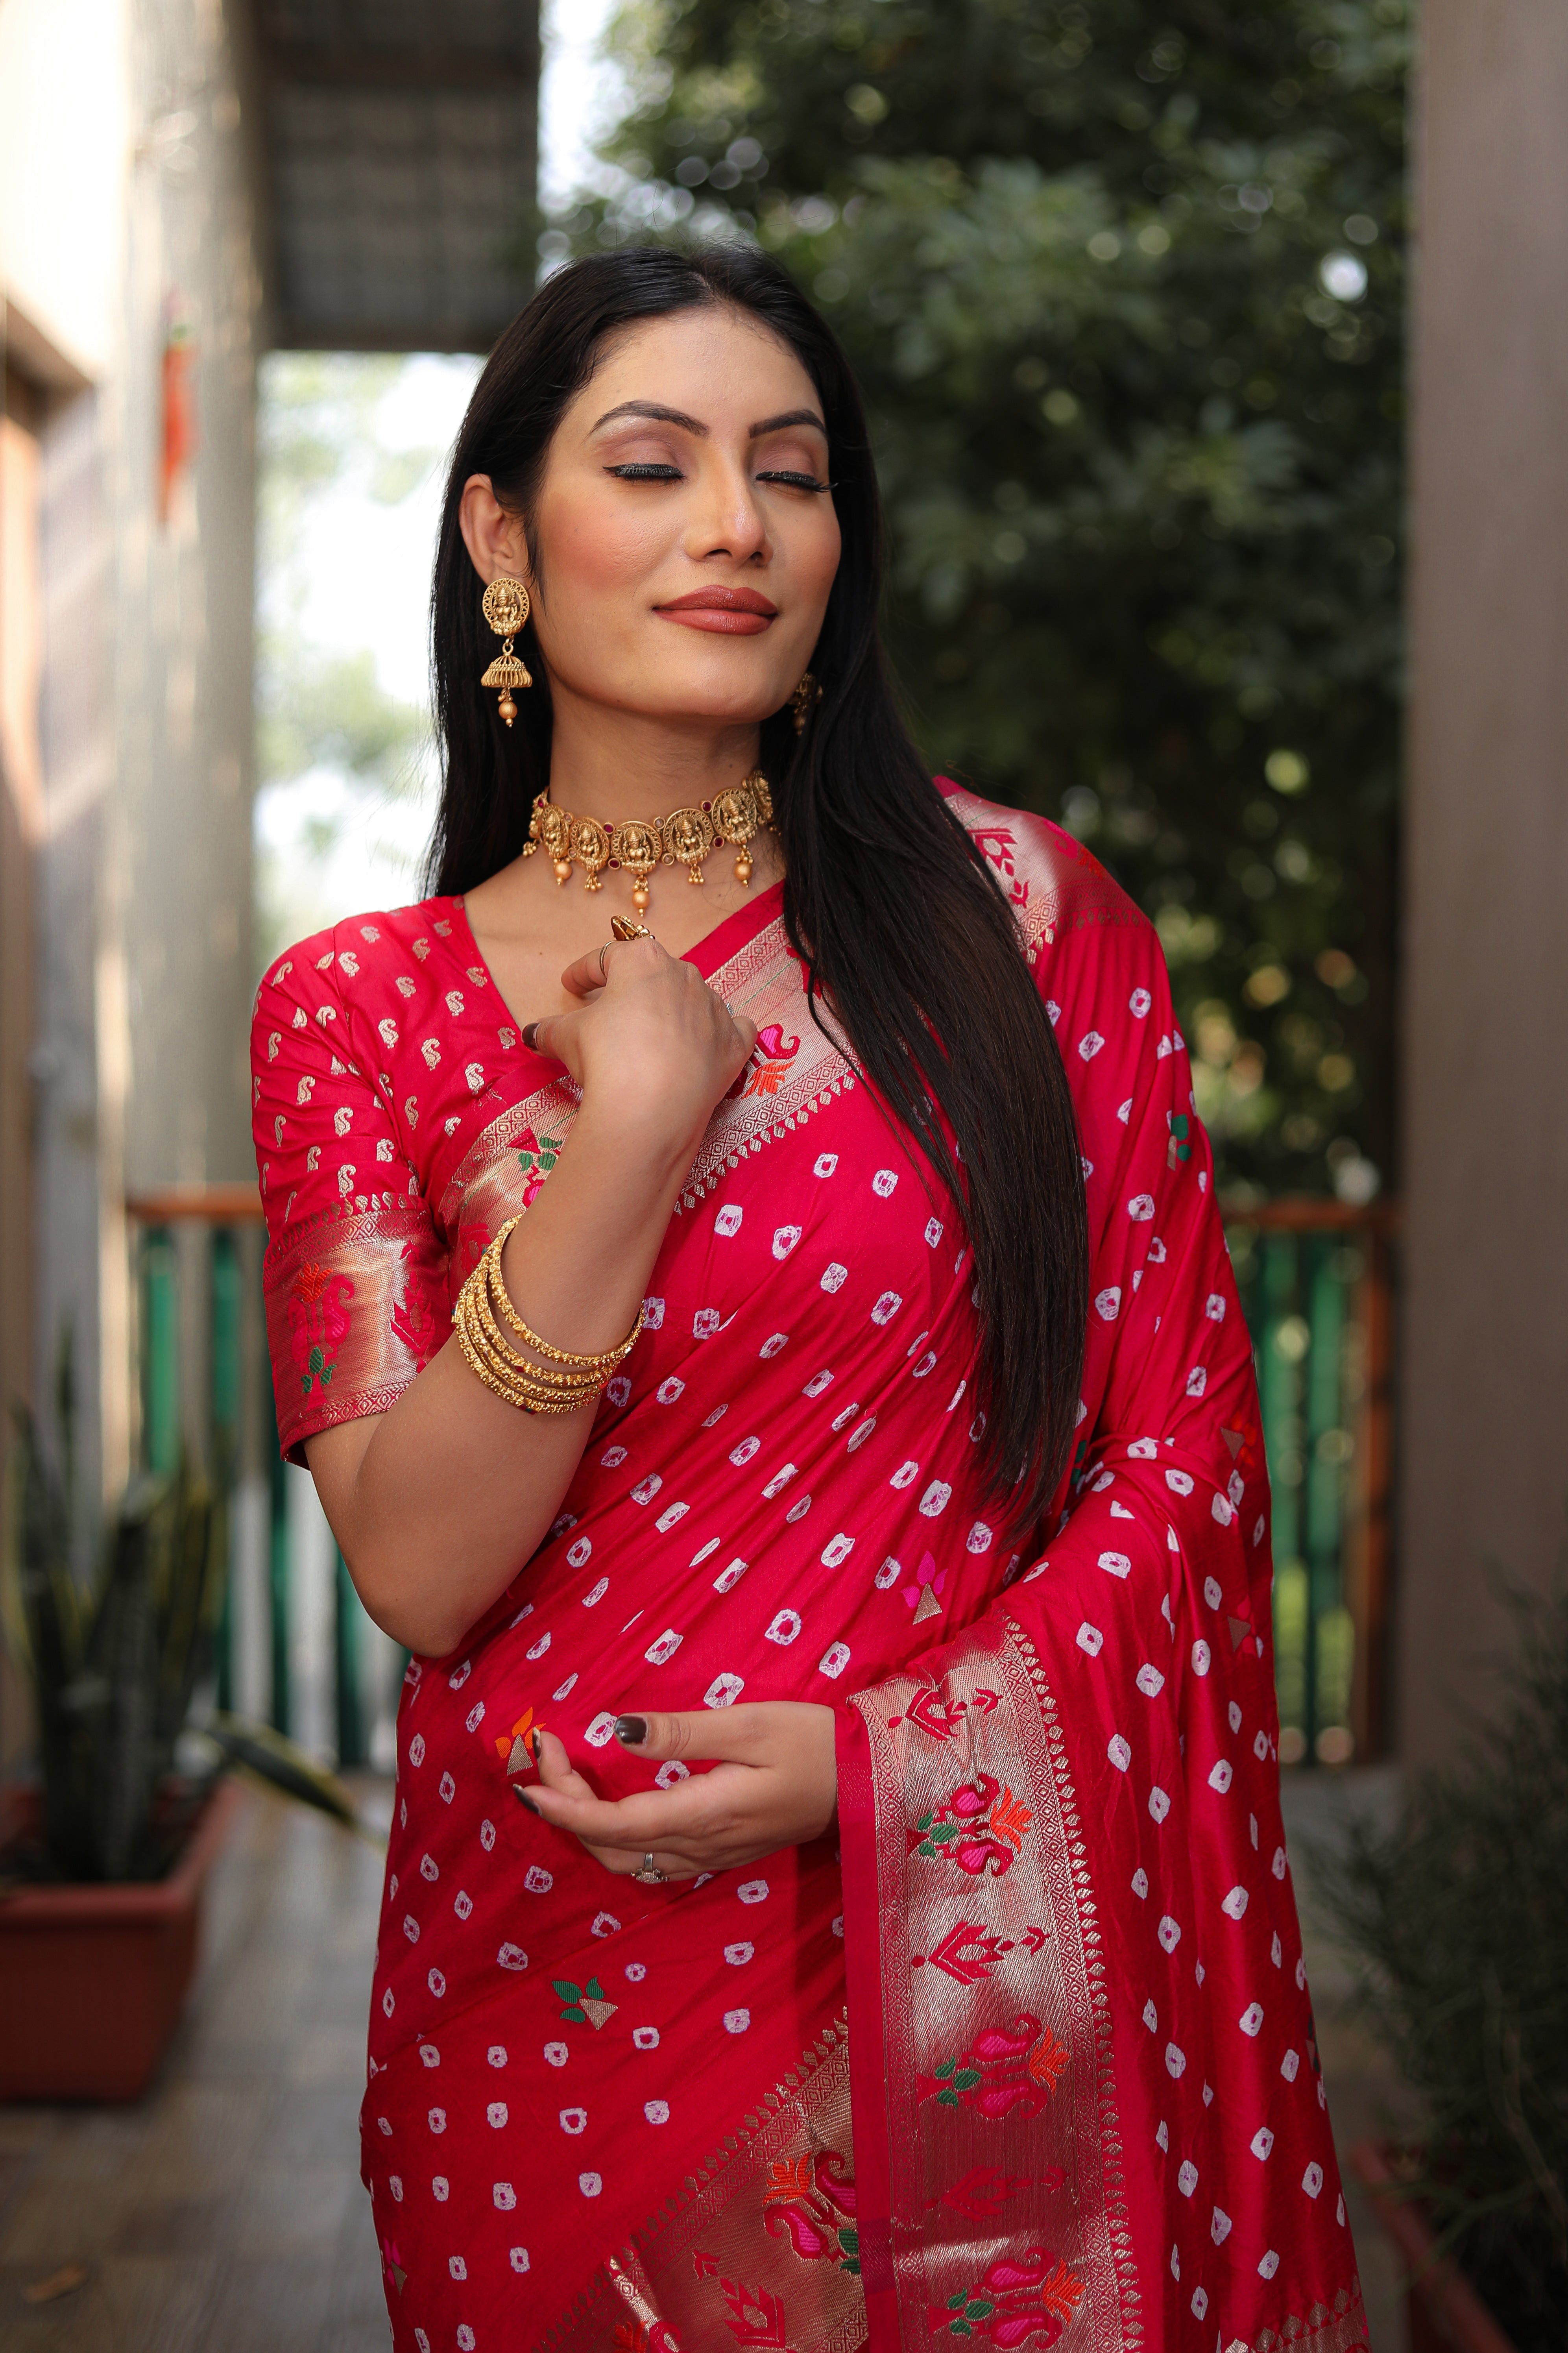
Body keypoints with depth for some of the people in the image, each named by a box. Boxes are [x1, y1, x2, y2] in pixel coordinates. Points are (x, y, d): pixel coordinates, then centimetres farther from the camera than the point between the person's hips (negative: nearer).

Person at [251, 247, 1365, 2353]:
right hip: (561, 1988, 1)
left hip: (994, 1961, 0)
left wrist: (876, 1750, -15)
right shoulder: (360, 1009, -2)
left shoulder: (1018, 912, -3)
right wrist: (637, 1135, -17)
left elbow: (1185, 1446, -3)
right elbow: (417, 1570, -10)